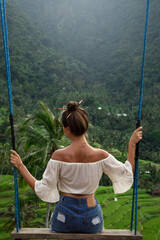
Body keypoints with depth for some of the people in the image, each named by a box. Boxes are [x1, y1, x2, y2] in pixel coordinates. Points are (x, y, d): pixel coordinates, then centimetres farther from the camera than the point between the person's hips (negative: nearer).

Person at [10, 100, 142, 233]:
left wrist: (20, 166, -6)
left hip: (65, 215, -1)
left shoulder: (59, 156, -20)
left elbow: (43, 190, -12)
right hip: (91, 216, 1)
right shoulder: (101, 155, -17)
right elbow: (127, 176, -4)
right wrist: (132, 144, -2)